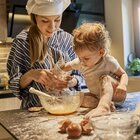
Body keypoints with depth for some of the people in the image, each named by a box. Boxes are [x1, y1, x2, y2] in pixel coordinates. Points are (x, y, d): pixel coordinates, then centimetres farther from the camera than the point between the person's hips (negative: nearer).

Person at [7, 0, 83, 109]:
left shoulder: (67, 39, 0)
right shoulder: (22, 41, -8)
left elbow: (78, 76, 5)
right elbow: (14, 84, -5)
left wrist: (70, 81, -17)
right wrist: (30, 75, -25)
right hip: (35, 110, -2)